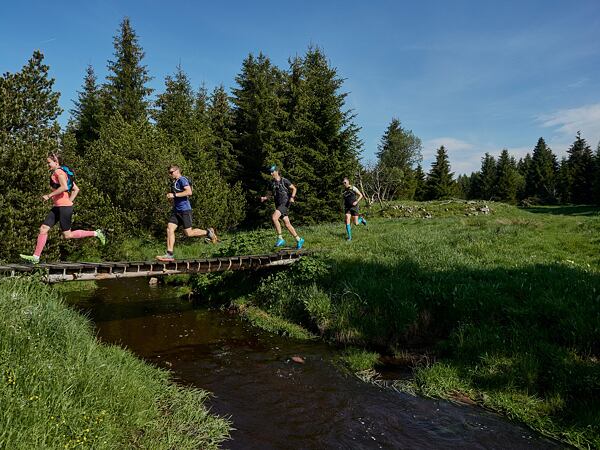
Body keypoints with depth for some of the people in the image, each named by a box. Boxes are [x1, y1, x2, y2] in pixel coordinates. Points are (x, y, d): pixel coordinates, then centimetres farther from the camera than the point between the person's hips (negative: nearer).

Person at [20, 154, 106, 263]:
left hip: (64, 207, -10)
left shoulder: (59, 172, -8)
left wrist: (49, 195, -19)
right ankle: (35, 257, 3)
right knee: (43, 228, 3)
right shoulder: (63, 173, 20)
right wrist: (69, 201, 15)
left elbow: (64, 187, -25)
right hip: (57, 207, 10)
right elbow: (76, 189, 20)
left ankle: (96, 233, 5)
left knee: (67, 235, -4)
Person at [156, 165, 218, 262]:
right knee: (169, 229, -3)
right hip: (176, 210, 9)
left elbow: (189, 192, -24)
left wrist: (174, 195, -23)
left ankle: (208, 232, 15)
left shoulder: (182, 180, -9)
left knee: (188, 233, -6)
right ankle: (169, 254, -3)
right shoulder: (174, 182, 20)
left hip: (185, 210, -9)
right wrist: (172, 198, 11)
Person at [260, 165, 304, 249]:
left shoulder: (284, 181, -5)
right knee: (287, 224, 5)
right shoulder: (272, 183, 12)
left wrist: (292, 197, -17)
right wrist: (264, 198, 1)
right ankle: (299, 240, 17)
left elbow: (294, 189, 0)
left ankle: (280, 238, -20)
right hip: (278, 205, 7)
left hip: (285, 204, -7)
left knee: (274, 217, -27)